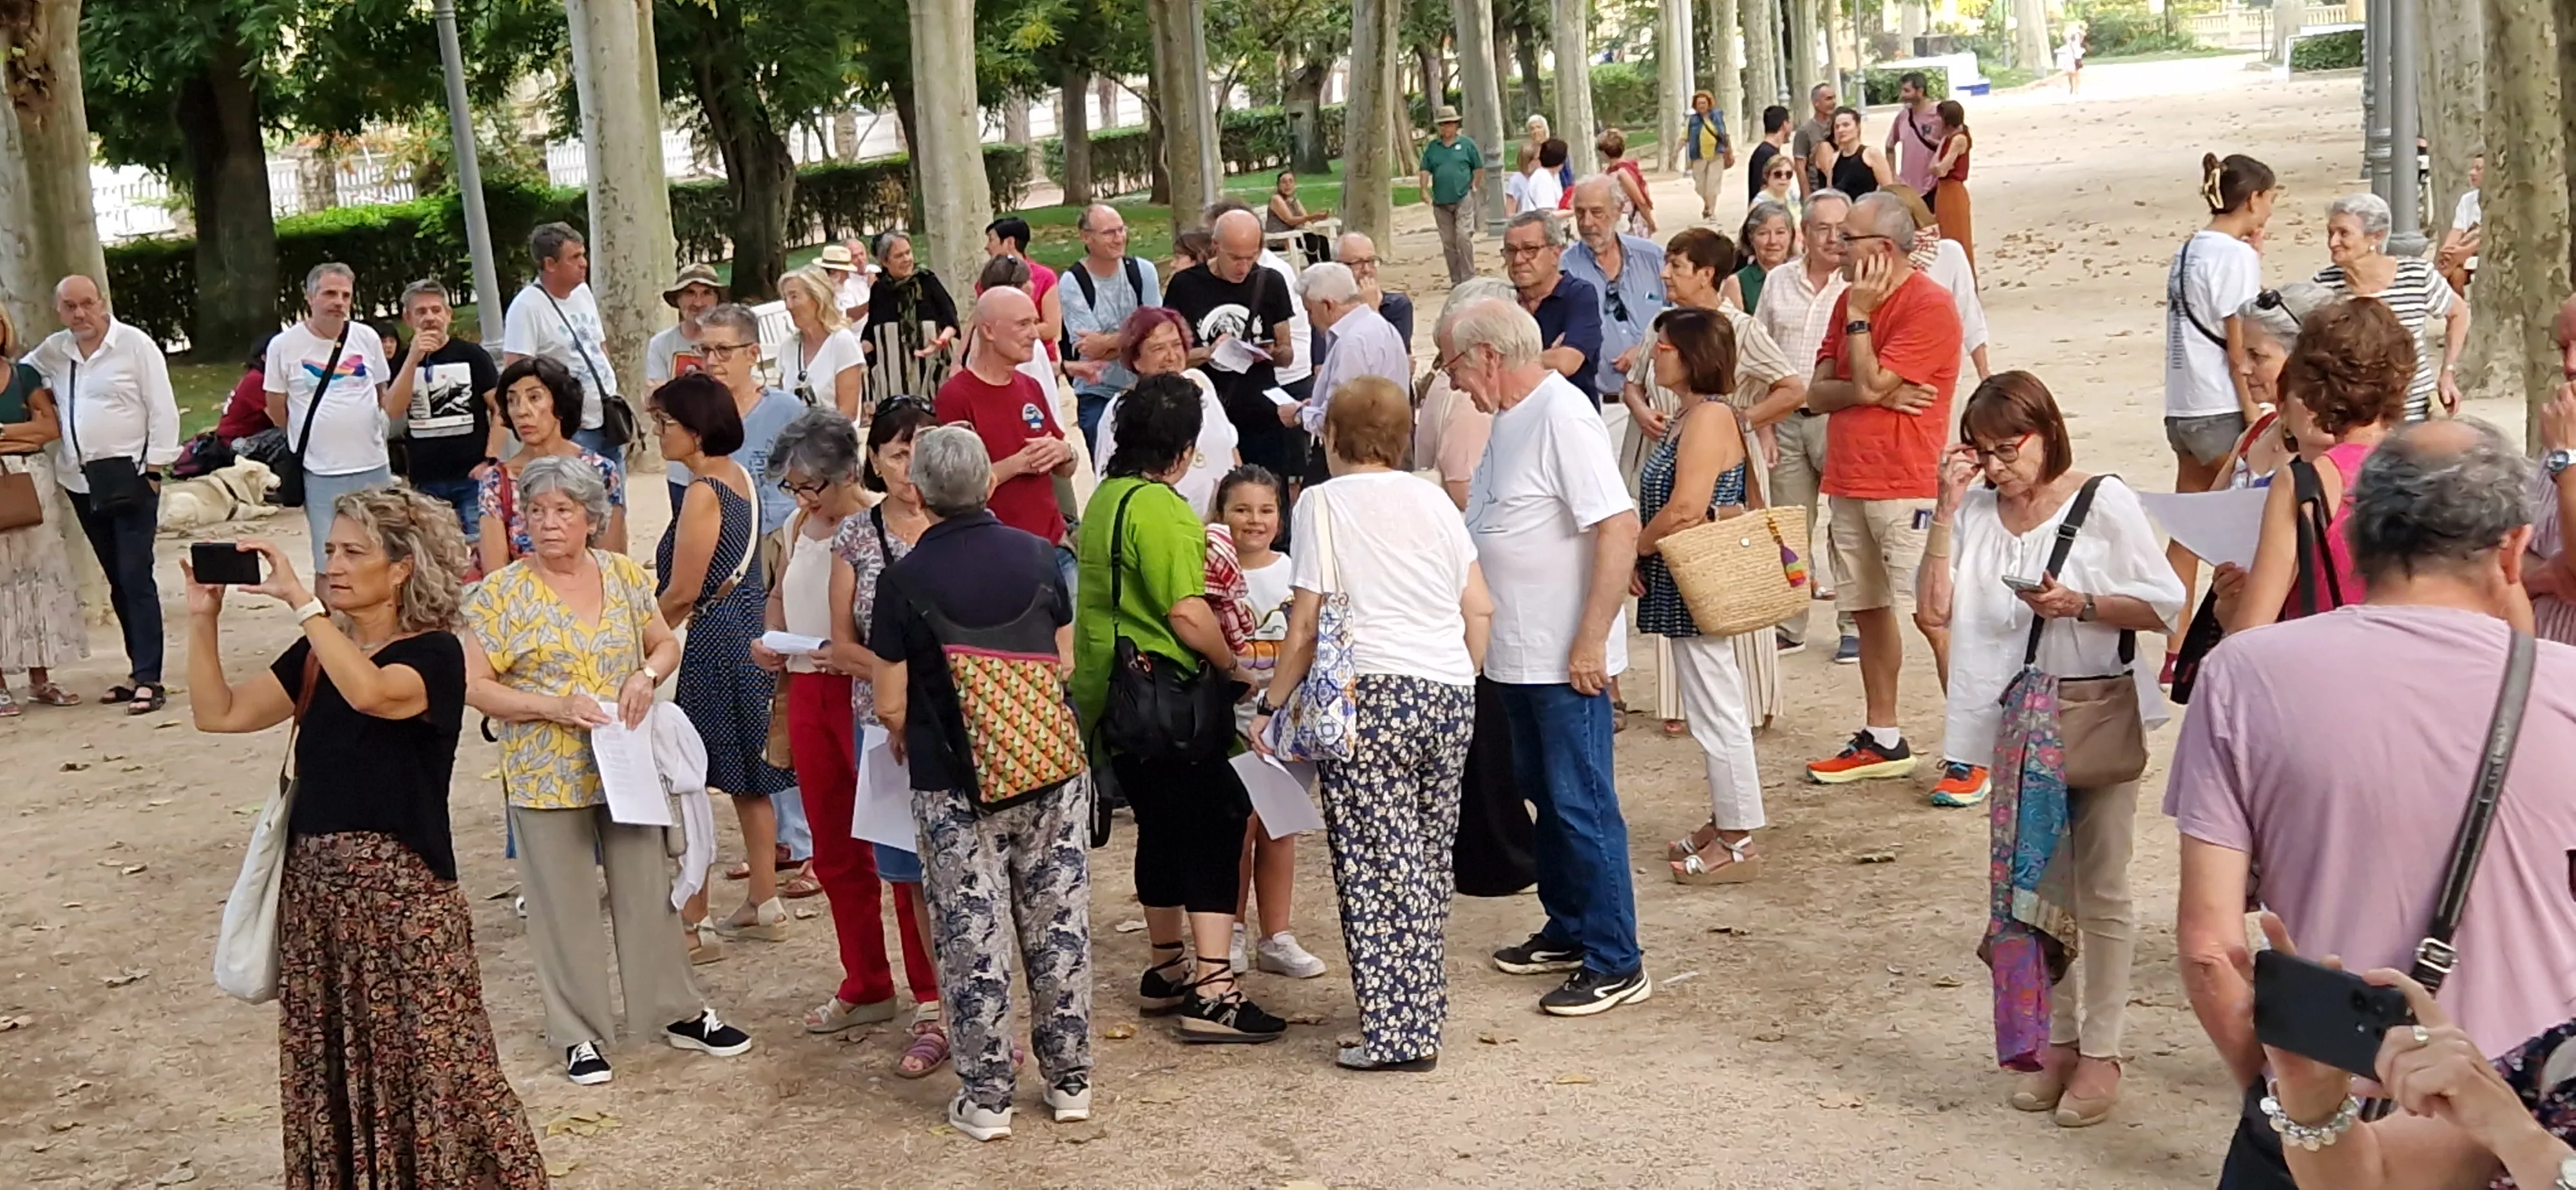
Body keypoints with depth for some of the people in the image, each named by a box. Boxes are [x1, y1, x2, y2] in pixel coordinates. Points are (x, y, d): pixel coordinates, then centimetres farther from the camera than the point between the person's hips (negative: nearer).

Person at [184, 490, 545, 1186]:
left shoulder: (435, 653, -9)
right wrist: (204, 619, -3)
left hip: (403, 886, -7)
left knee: (432, 1059, -4)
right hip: (314, 881, 7)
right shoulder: (316, 655, 11)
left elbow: (370, 693, -30)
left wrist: (300, 600, -27)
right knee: (330, 1061, 12)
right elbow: (218, 713, 8)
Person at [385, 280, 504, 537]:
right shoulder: (403, 363, 9)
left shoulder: (471, 355, 3)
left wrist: (490, 459, -9)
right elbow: (392, 410, -7)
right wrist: (415, 358, -14)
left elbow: (500, 408, 1)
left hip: (472, 477, -2)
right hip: (424, 482, 2)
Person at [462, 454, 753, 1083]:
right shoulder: (502, 593, -8)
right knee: (563, 907, 5)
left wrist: (647, 674, -10)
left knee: (649, 888, 11)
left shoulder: (626, 576, 2)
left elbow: (665, 644, 12)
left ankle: (680, 1012, 24)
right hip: (546, 777, -3)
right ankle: (580, 1035, 18)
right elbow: (473, 685, -9)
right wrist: (552, 707, -20)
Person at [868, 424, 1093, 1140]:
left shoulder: (904, 580, -11)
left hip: (955, 783, -3)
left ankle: (985, 1096, 10)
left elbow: (891, 706, -8)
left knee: (972, 935, 5)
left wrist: (905, 746, 13)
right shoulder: (1038, 557, -1)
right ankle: (1070, 1080, 20)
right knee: (1059, 924, 11)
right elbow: (1066, 665, 8)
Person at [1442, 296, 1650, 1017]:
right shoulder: (1509, 418, 10)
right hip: (1518, 653, 10)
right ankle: (1568, 931, 32)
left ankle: (1616, 965, 5)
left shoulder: (1563, 418, -20)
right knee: (1546, 795, 19)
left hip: (1567, 659, -10)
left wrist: (1591, 640, -26)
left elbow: (1620, 527, -26)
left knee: (1583, 806, -3)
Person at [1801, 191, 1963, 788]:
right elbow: (1818, 392, 6)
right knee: (1868, 610, 14)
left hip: (1907, 489, -8)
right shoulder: (1849, 301, 13)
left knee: (1935, 617, -9)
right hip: (1848, 485, 8)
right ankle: (1881, 740, 24)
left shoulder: (1929, 305, -12)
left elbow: (1870, 384, -19)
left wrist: (1860, 314, -10)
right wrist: (1876, 394, -11)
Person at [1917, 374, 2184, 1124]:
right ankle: (2058, 1041, 24)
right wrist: (1947, 511, -11)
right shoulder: (1976, 511, 2)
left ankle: (2100, 1052, 10)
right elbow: (1936, 609, -7)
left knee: (2100, 893, 2)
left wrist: (2081, 605, -22)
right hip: (2016, 722, 4)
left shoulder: (2104, 503, -8)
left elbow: (2165, 608, -8)